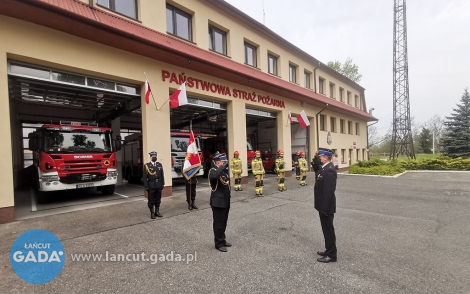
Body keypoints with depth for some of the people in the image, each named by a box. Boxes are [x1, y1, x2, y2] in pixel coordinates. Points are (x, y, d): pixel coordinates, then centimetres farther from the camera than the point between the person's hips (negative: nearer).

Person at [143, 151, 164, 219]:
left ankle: (157, 212, 24)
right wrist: (146, 186, -10)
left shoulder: (160, 165, 8)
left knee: (158, 200, 12)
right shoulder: (147, 165, -3)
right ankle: (152, 213, 16)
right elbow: (145, 177, -6)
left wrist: (162, 184, 4)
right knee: (151, 200, 4)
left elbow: (162, 175, 8)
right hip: (151, 185, -3)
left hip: (159, 185, 4)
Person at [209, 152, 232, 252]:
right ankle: (219, 243, 18)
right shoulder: (213, 171, -15)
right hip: (218, 201, -8)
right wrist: (224, 166, -34)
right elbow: (214, 176, -41)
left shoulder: (224, 170, 10)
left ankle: (222, 240, 33)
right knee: (218, 223, 4)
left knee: (223, 222, 19)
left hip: (225, 201, 8)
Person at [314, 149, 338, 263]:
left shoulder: (329, 170, -24)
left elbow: (329, 191, -26)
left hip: (326, 206, -10)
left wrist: (324, 208, -24)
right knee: (326, 229, 20)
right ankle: (329, 250, 34)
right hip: (324, 205, 10)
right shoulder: (326, 168, 9)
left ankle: (331, 255, 18)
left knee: (328, 229, 4)